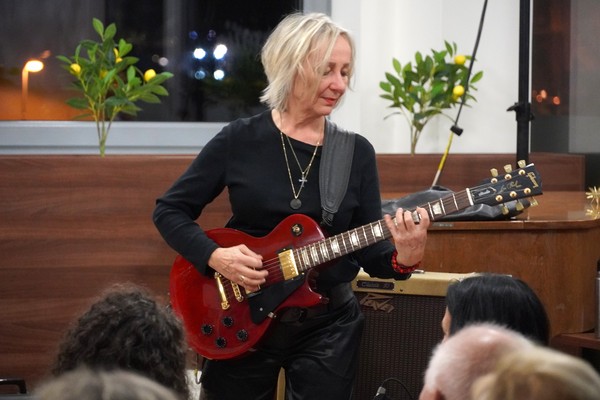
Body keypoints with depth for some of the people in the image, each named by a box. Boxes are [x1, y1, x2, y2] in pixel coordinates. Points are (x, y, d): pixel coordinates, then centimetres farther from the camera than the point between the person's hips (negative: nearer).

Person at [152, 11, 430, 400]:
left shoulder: (357, 152, 0)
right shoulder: (240, 139, -6)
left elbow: (369, 252, -1)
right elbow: (169, 210, 0)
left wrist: (403, 256, -22)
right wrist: (215, 256, -15)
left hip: (328, 324, 1)